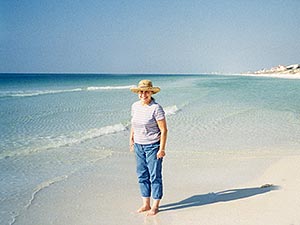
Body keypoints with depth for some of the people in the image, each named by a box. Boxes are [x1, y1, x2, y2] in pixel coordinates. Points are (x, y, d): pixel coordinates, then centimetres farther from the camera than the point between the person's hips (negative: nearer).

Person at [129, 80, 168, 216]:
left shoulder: (156, 108, -15)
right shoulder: (135, 106, 5)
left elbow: (164, 130, -14)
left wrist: (162, 149, -17)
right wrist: (131, 139, 21)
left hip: (153, 146, -6)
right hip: (139, 146, 7)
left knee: (155, 176, 2)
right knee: (142, 175, 12)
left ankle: (155, 206, 14)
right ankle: (145, 204, 24)